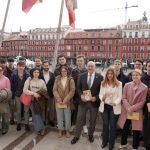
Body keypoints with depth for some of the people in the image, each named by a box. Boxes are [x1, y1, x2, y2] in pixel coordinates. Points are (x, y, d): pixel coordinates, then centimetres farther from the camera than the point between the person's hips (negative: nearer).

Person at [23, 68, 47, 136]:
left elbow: (45, 90, 6)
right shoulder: (29, 80, -2)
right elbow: (25, 90, -9)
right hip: (32, 100, -2)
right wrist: (33, 93, -17)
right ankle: (41, 128, 1)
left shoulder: (41, 81, 4)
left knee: (40, 114, 6)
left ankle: (38, 128, 23)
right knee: (35, 114, -9)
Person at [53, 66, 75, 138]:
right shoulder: (57, 79, 4)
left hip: (67, 102, -1)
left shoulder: (70, 79, -1)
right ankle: (60, 130, 26)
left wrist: (65, 100, -12)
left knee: (67, 117, 6)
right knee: (59, 116, 9)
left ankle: (67, 130, 25)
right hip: (58, 101, 1)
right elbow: (54, 90, -1)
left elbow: (72, 91, -7)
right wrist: (59, 100, -12)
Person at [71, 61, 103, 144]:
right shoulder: (82, 76, 3)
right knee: (79, 119, 7)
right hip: (83, 101, 1)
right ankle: (76, 136, 23)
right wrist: (81, 95, -12)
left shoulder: (100, 77, -3)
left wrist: (96, 97, -15)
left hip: (94, 101, 0)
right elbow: (78, 88, 4)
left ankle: (90, 135, 36)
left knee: (93, 120, 14)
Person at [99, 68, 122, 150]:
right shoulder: (103, 83, 5)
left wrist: (115, 102, -25)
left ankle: (111, 143, 27)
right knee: (105, 124, 13)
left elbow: (120, 96, -7)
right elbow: (100, 94, 5)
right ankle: (104, 141, 32)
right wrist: (102, 98, -18)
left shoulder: (119, 84, -6)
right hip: (105, 106, 3)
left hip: (114, 107, -3)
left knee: (112, 125, 8)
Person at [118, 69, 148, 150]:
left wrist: (132, 108, -14)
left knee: (136, 130, 9)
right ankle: (123, 143, 37)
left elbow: (142, 101, -7)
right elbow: (124, 98, -1)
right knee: (125, 128, 14)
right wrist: (128, 108, -14)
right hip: (126, 111, 2)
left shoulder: (144, 88, -6)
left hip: (137, 112, -1)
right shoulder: (127, 85, -1)